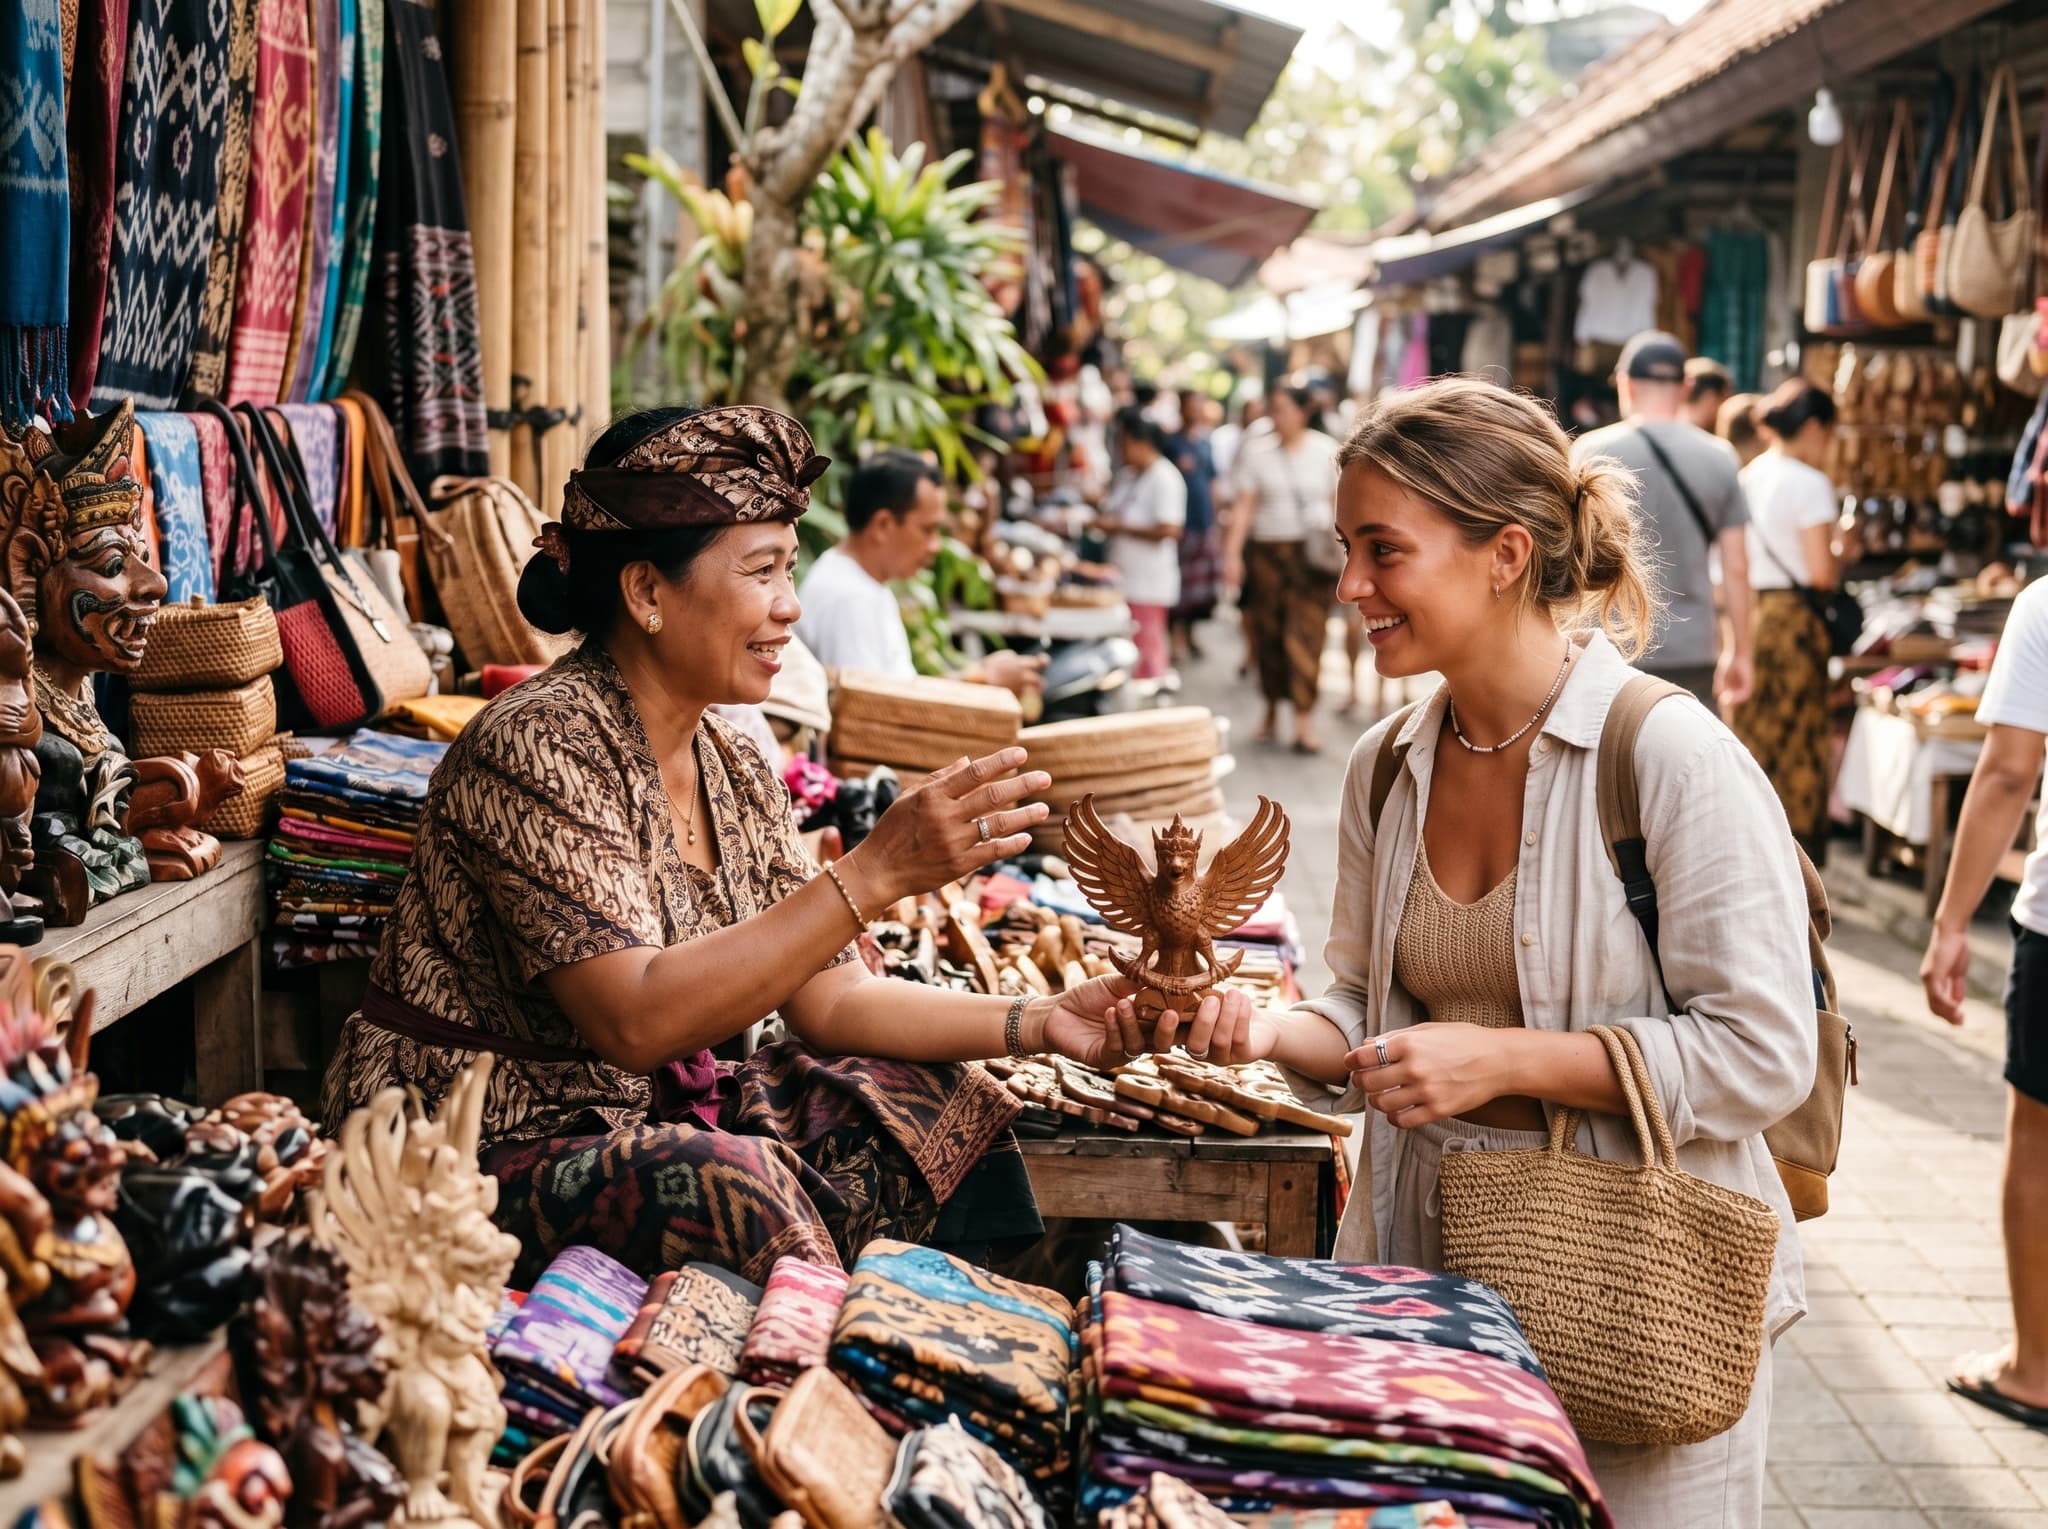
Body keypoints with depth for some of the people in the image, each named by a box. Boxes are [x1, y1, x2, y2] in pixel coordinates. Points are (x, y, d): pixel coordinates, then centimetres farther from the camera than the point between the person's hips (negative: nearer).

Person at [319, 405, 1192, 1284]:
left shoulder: (733, 773, 7)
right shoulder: (538, 747, -19)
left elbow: (827, 998, 6)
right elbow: (636, 1021, -29)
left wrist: (1040, 1025, -8)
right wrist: (876, 874, -33)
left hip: (651, 1119, 8)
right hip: (480, 1155, -8)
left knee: (937, 1109, -4)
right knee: (736, 1190, -33)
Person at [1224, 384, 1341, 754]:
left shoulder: (1325, 450, 4)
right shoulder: (1256, 450, 3)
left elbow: (1337, 502, 9)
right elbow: (1244, 505, -1)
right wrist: (1232, 553, -9)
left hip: (1312, 553, -1)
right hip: (1267, 552, 1)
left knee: (1306, 634, -9)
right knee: (1268, 633, 4)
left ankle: (1304, 723, -11)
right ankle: (1272, 712, 21)